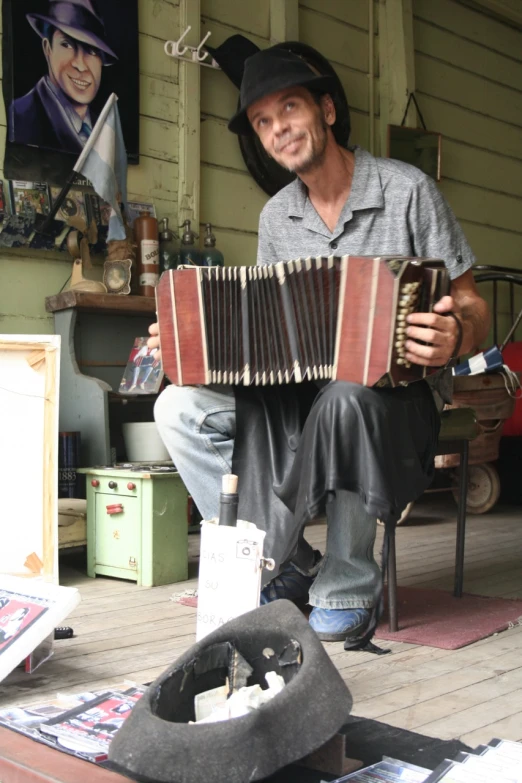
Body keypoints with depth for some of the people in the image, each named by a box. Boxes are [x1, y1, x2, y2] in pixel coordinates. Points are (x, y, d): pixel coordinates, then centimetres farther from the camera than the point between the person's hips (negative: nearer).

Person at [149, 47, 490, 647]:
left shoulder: (407, 191, -5)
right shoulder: (276, 216, 10)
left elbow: (471, 307, -4)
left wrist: (455, 336, -29)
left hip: (396, 396, -4)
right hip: (301, 393, 5)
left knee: (346, 398, -40)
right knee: (180, 405, -17)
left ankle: (348, 593, -18)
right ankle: (290, 563, -7)